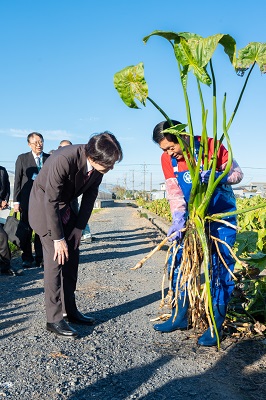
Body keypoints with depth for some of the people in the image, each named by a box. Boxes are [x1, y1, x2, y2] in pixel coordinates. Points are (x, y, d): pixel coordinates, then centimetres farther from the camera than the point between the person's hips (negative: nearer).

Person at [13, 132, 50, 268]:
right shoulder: (22, 158, 5)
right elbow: (17, 181, 3)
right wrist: (16, 201, -3)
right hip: (27, 200, 0)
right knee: (26, 231, 5)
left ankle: (40, 258, 11)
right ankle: (27, 259, 15)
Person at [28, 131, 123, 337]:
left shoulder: (99, 164, -16)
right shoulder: (64, 160, -36)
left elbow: (90, 194, -3)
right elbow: (51, 201, -29)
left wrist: (79, 227, -3)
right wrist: (58, 238, -22)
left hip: (66, 206, 7)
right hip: (45, 206, -6)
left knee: (71, 259, 6)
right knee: (56, 258, -11)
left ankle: (69, 310, 17)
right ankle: (54, 319, -2)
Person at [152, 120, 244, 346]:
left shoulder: (211, 146, -19)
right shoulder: (167, 159, -7)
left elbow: (237, 174, -13)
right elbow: (174, 192, -13)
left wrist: (216, 176, -33)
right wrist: (178, 220, -29)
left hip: (221, 216, -4)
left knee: (220, 267, -4)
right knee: (179, 263, 4)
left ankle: (216, 325, 10)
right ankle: (180, 317, 21)